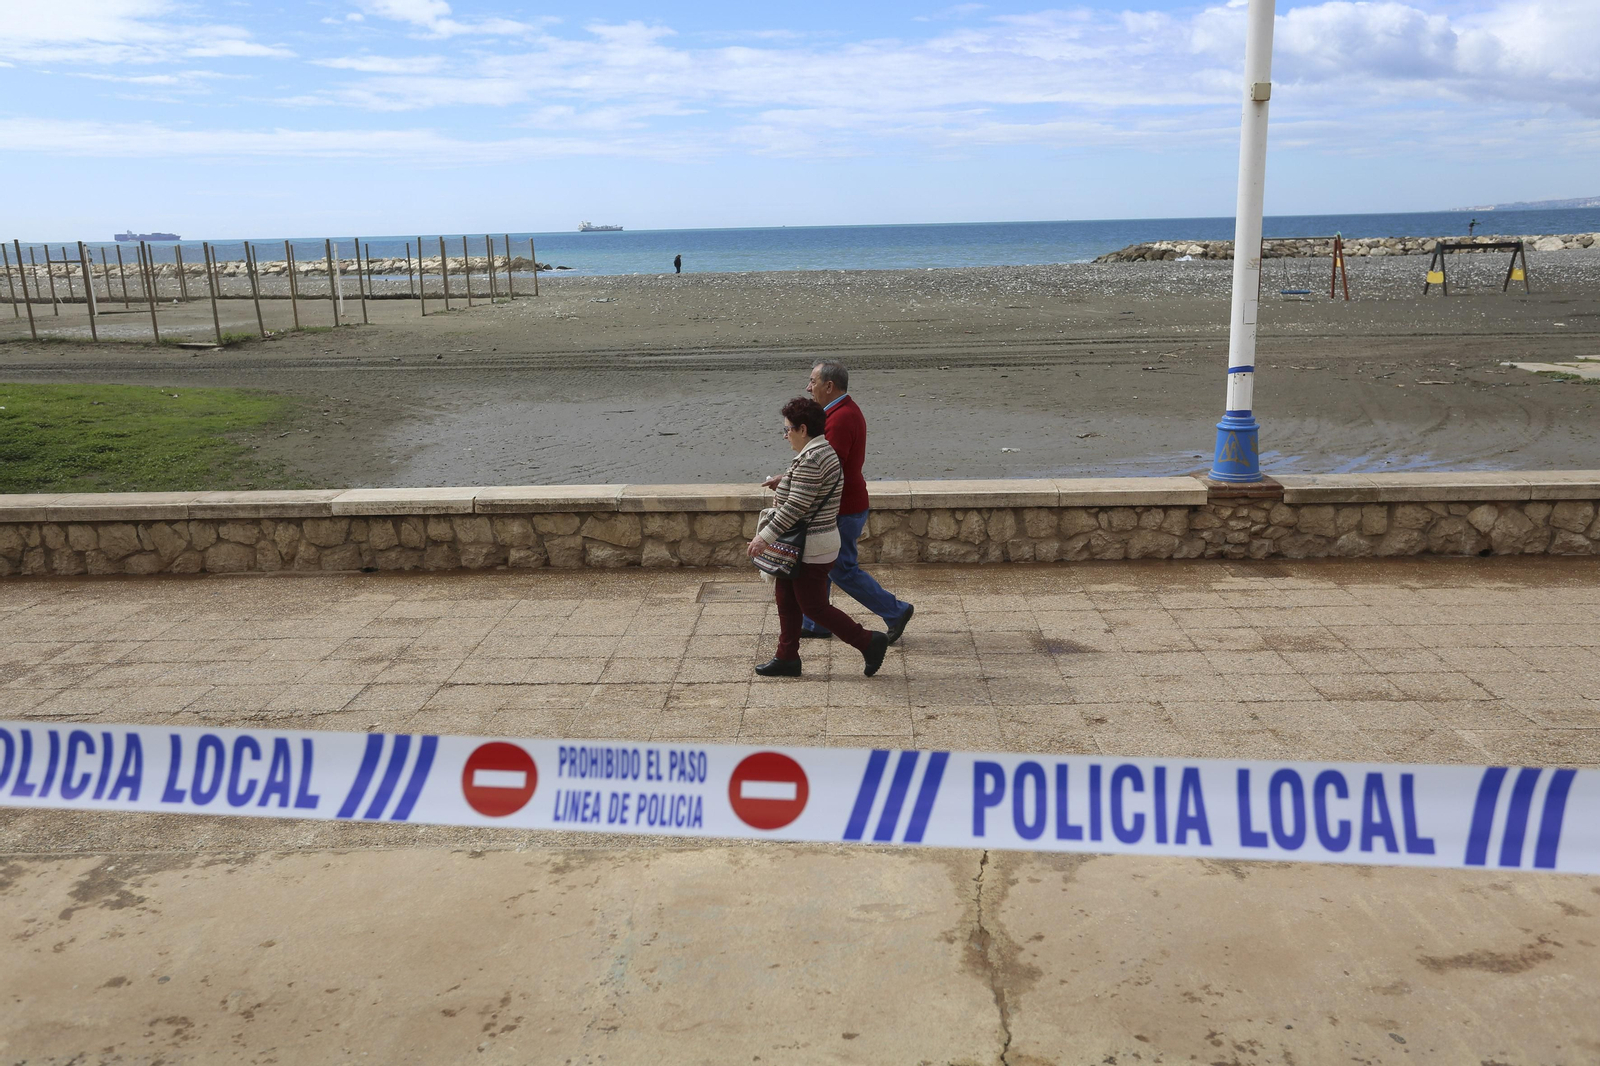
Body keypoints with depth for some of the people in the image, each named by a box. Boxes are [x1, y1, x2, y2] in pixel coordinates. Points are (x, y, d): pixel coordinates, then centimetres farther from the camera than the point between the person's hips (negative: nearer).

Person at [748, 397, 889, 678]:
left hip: (811, 549, -11)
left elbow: (796, 506, -25)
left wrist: (765, 537, -23)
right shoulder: (823, 451, 11)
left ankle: (868, 642, 7)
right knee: (786, 600, 15)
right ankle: (787, 658, 23)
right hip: (807, 544, 11)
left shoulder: (812, 459, -22)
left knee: (814, 606, -1)